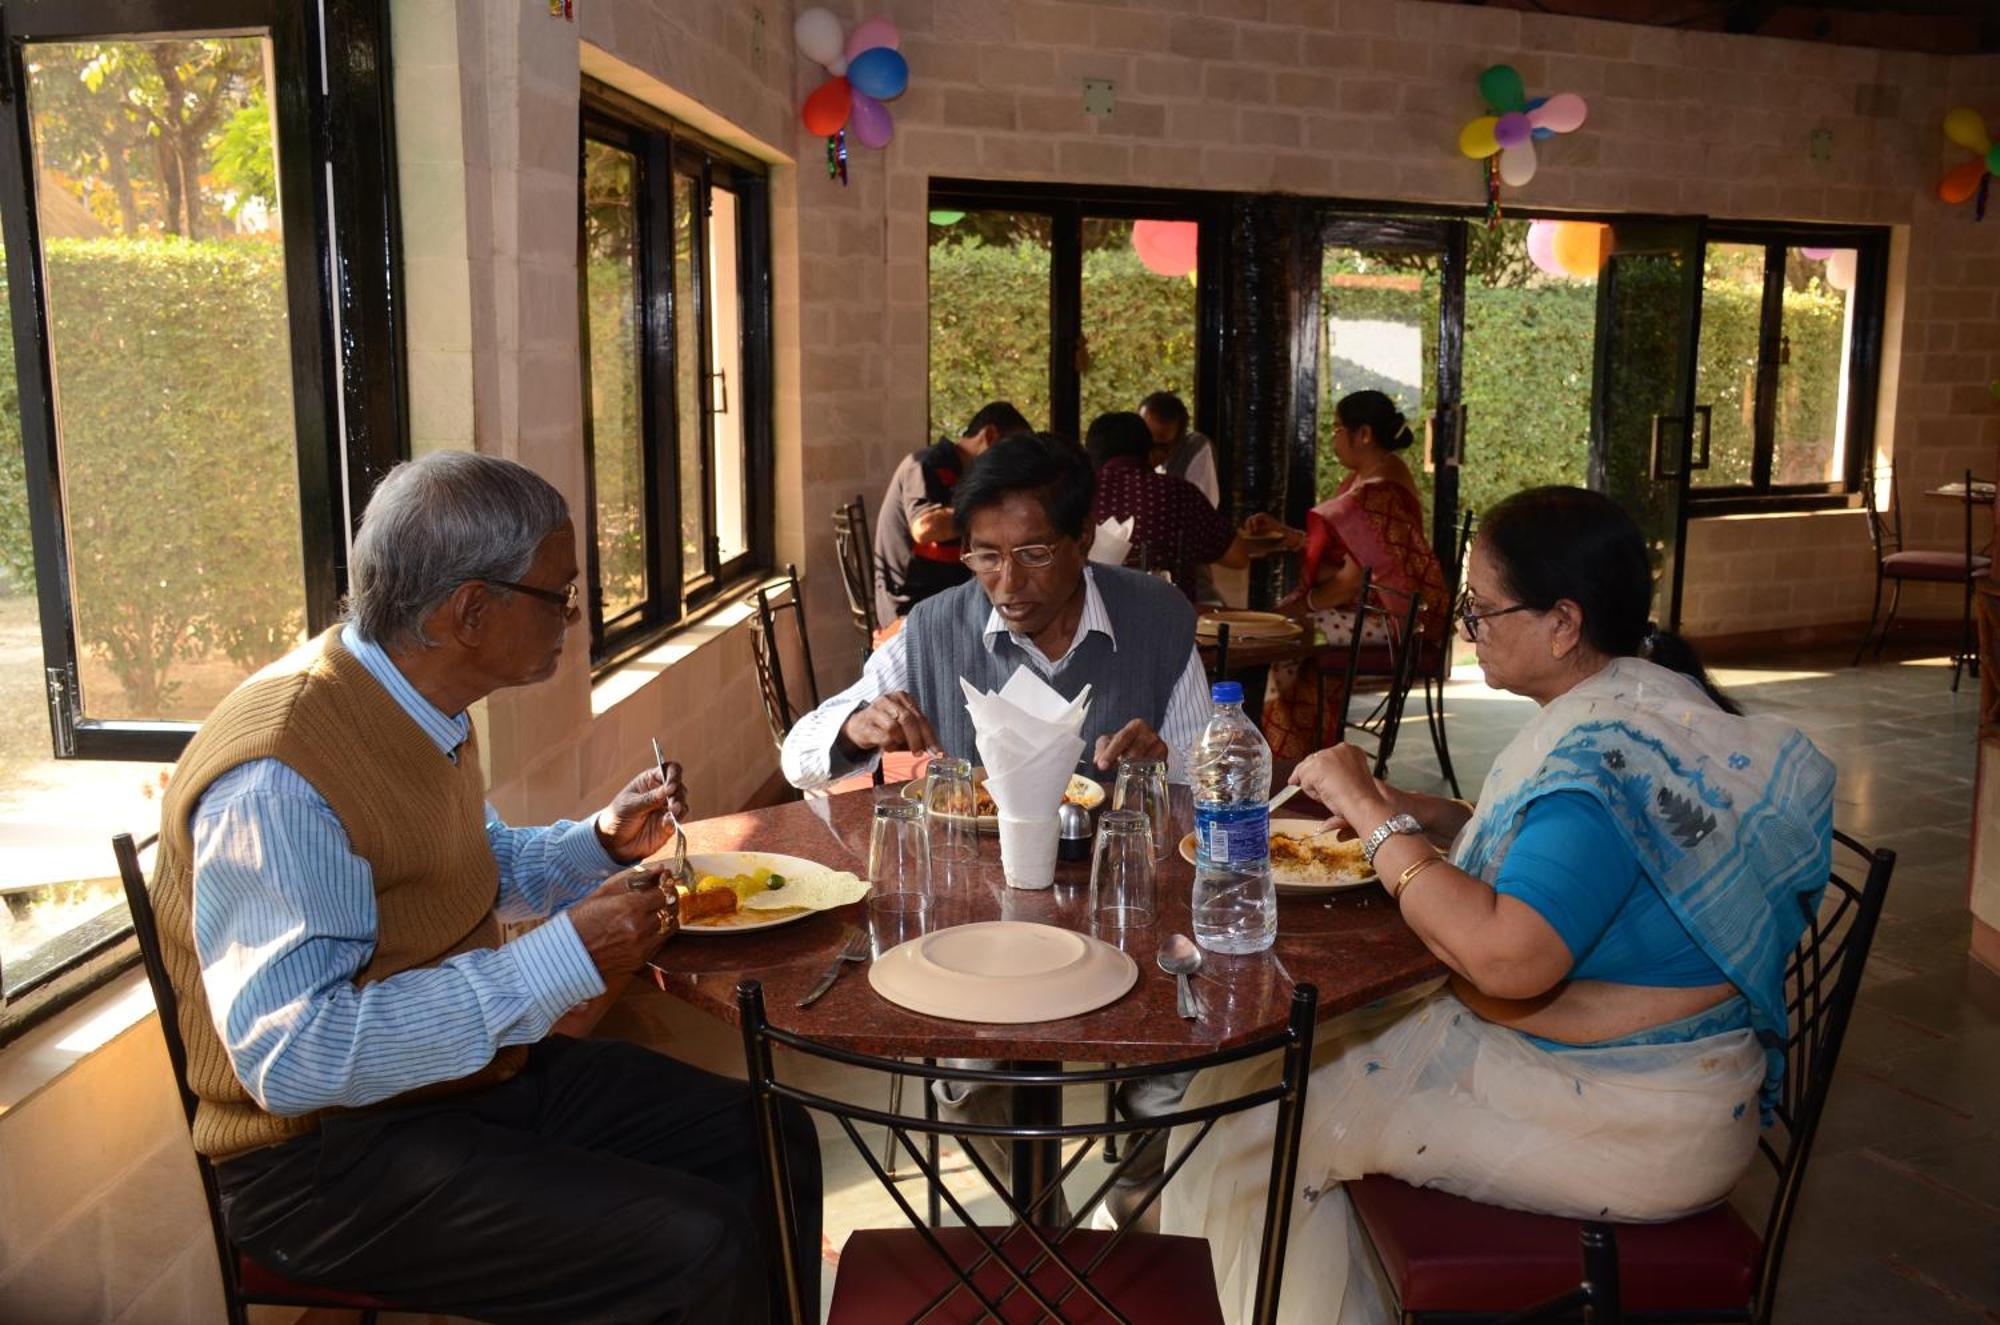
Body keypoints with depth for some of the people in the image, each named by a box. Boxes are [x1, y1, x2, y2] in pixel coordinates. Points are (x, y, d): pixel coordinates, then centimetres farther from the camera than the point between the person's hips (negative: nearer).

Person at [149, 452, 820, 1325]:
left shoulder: (419, 703, 3)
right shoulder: (279, 780, -25)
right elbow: (290, 1059, -29)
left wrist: (601, 841, 2)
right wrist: (564, 959, -28)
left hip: (477, 1067, 9)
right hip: (326, 1152, -8)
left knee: (772, 1149, 3)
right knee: (697, 1253, -22)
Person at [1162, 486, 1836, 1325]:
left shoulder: (1612, 748, -27)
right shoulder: (1631, 701, 4)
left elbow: (1508, 956, -36)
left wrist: (1373, 815, -24)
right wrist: (1413, 814, 2)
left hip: (1628, 1126, -10)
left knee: (1249, 1123, -9)